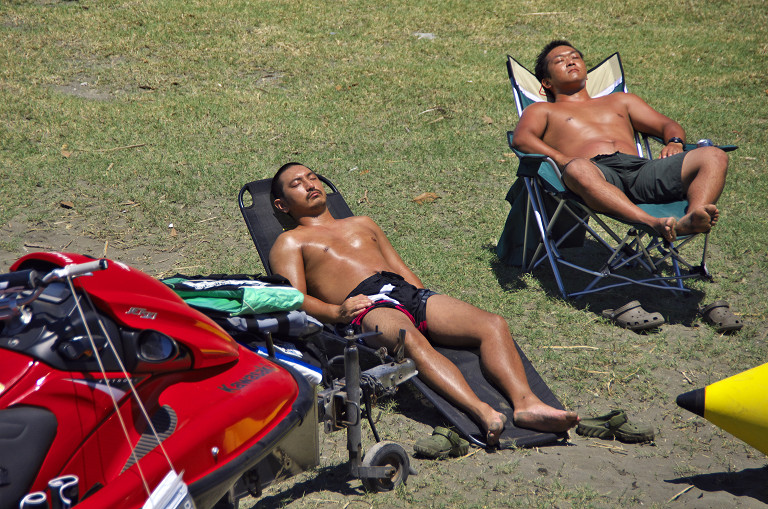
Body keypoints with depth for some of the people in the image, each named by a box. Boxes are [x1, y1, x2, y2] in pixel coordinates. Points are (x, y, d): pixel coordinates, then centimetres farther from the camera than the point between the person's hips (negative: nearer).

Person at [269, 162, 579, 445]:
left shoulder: (362, 224, 38)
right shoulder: (289, 242, 19)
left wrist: (429, 303, 11)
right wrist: (336, 312, -16)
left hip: (409, 292, 7)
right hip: (366, 306, -6)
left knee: (493, 325, -21)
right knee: (412, 340, -42)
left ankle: (525, 403, -42)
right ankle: (482, 413, -60)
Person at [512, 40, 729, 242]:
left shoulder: (619, 101, 39)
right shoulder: (542, 110, 27)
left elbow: (668, 125, 31)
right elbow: (521, 138, 5)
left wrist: (674, 142, 5)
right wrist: (565, 160, -13)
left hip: (640, 168, 4)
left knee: (714, 157, -20)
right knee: (578, 170, -43)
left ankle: (690, 220, -50)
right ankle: (653, 223, -61)